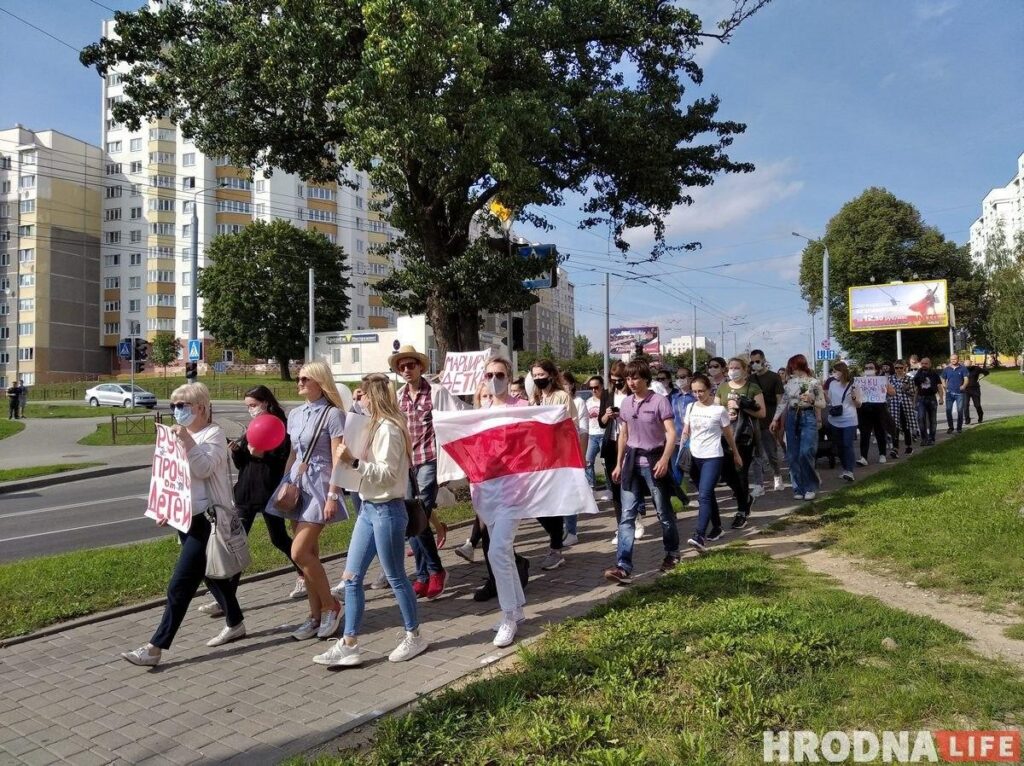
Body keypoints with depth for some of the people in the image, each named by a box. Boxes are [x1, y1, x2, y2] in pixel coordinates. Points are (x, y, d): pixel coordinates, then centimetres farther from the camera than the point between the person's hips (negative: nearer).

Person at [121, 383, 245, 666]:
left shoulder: (214, 434, -11)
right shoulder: (182, 435, 15)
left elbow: (204, 469, -23)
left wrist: (187, 440, -29)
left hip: (206, 519, -9)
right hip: (185, 518, 9)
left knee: (179, 586, -8)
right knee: (212, 576, 18)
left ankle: (156, 648, -3)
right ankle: (235, 624, 32)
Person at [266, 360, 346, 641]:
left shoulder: (332, 414, -9)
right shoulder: (295, 414, 12)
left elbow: (337, 460, -12)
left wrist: (332, 495, -16)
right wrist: (284, 484, 14)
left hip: (319, 486, -7)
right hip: (297, 485, 7)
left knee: (299, 552, -12)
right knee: (309, 554, 9)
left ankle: (331, 606, 6)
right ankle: (316, 616, 18)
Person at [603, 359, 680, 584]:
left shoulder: (659, 401, -8)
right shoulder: (626, 403, 8)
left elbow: (671, 433, -13)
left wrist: (664, 460, -25)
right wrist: (619, 464, 13)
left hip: (653, 460, -4)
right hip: (632, 461, 5)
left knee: (663, 511, 9)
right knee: (627, 514, -4)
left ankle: (672, 553, 32)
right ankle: (623, 566, -7)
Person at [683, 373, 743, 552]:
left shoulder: (719, 410, -7)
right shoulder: (691, 408, 5)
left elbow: (728, 434, 4)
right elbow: (685, 432, 12)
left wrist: (736, 454, 14)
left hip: (713, 458, -5)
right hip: (695, 457, 5)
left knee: (704, 496, -17)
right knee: (708, 495, 15)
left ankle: (699, 536, -24)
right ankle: (717, 527, 31)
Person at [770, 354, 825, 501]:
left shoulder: (813, 382, -3)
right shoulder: (789, 382, 8)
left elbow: (823, 404, 0)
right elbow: (783, 402, 12)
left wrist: (812, 401, -19)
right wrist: (775, 419, 7)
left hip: (808, 417, -4)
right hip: (792, 417, 5)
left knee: (805, 453, -15)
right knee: (793, 455, 3)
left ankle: (811, 486, 4)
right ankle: (799, 488, 13)